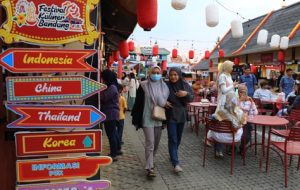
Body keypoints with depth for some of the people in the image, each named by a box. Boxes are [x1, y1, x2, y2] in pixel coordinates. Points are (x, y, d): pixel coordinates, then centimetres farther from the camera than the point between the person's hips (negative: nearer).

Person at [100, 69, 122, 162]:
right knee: (113, 132, 21)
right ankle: (118, 149, 35)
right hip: (111, 113, 11)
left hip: (111, 114, -11)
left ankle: (113, 155, 1)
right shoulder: (110, 87, 16)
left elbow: (103, 97, -23)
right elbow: (104, 98, 12)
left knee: (111, 134, -6)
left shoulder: (112, 87, -16)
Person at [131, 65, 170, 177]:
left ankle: (150, 160, 37)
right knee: (150, 142, -8)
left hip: (159, 119, 5)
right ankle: (150, 167, -2)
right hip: (147, 118, -4)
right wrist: (136, 118, -6)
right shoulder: (144, 86, -6)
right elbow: (138, 102, -5)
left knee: (156, 142, 15)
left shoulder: (164, 86, 5)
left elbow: (167, 101, 16)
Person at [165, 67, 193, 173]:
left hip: (181, 115, 4)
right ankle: (175, 163, -6)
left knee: (178, 138, 16)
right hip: (170, 115, -4)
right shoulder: (166, 85, -8)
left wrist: (186, 94, -20)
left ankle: (173, 155, 38)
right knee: (172, 139, -8)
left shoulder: (185, 85, 0)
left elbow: (191, 98, 0)